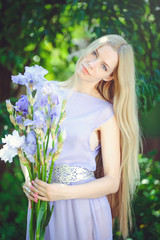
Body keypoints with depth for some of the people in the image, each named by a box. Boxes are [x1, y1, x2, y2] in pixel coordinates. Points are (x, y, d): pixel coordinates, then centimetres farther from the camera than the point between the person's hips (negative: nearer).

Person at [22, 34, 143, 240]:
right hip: (41, 201, 4)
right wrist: (29, 179, -10)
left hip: (83, 206, -4)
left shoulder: (106, 113, -10)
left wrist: (65, 192, -22)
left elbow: (112, 181, -9)